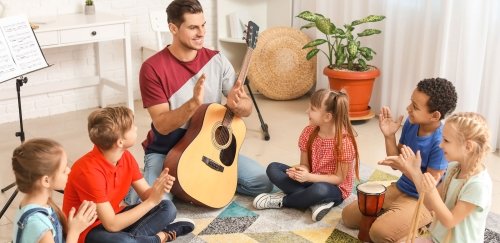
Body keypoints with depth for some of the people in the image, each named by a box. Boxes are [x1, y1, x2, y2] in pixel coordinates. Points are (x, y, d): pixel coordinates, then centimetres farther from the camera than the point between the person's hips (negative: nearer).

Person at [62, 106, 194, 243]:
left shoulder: (126, 157, -6)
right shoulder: (90, 171, -30)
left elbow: (145, 194, 0)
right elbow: (112, 225, -31)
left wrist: (157, 189, -24)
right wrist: (151, 201, -29)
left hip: (112, 217, 8)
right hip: (87, 231, -8)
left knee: (167, 208, 1)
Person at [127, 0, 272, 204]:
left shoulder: (217, 60, -4)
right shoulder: (153, 68, -16)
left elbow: (247, 109, -5)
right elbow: (161, 125, -21)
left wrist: (236, 104, -30)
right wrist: (193, 103, -38)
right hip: (166, 153, -4)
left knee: (263, 183, -8)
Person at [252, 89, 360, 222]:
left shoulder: (344, 141, -22)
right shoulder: (308, 133, -6)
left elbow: (339, 179, -19)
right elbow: (305, 165, 1)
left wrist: (309, 177, -29)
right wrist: (299, 171, -24)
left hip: (334, 189, -6)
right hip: (311, 180, 7)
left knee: (320, 190, -41)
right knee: (273, 168, -10)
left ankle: (281, 200, -13)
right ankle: (317, 202, -21)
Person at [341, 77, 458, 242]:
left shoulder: (441, 142, -26)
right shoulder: (411, 123, -5)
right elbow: (396, 164, 2)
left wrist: (405, 168, -31)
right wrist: (389, 136, -13)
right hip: (399, 189, 8)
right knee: (348, 216, 5)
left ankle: (418, 225, -2)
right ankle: (395, 216, 15)